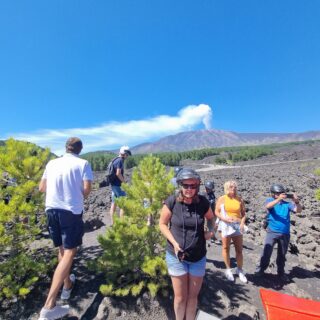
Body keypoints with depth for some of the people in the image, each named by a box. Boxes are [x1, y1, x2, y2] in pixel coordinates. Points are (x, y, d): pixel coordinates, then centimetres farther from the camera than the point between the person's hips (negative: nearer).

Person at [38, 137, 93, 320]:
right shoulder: (83, 164, -4)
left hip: (51, 209, 6)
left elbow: (42, 188, 12)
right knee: (70, 252, 3)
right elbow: (87, 188, -12)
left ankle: (67, 285, 39)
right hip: (72, 211, -5)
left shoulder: (52, 163, 9)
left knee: (62, 249, 21)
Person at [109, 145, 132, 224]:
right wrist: (125, 182, -13)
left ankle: (112, 222, 20)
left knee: (113, 203, 13)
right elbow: (118, 173, -22)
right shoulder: (120, 160, -14)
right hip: (118, 185, -10)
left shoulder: (115, 160, 15)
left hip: (113, 184, 10)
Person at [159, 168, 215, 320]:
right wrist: (174, 243, -18)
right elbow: (162, 224, -7)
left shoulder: (203, 202, -11)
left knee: (193, 296, 21)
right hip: (176, 256, -2)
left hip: (198, 257, 2)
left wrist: (211, 230, -9)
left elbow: (210, 218, 10)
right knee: (180, 297, 14)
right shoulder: (172, 201, -18)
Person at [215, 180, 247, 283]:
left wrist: (242, 222, -10)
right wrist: (225, 218, -17)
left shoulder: (239, 199, 3)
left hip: (237, 226, 2)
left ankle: (240, 270, 27)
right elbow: (216, 212, -3)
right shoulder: (222, 199, -3)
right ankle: (228, 269, 26)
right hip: (226, 225, -2)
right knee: (226, 248, 10)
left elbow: (243, 213, 5)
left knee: (239, 249, 9)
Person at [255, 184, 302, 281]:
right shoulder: (270, 200, -1)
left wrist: (296, 201, -26)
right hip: (272, 232, -2)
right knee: (266, 252, -1)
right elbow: (268, 206, -23)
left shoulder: (287, 203, 4)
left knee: (282, 255, 17)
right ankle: (260, 269, 17)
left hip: (285, 234, 3)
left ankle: (281, 272, 34)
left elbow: (299, 210, -7)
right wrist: (278, 199, -38)